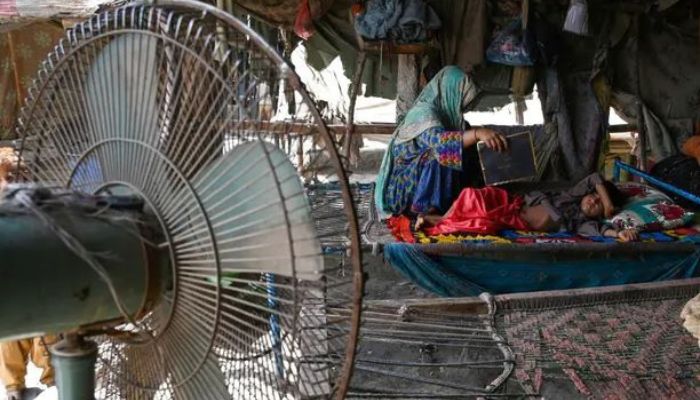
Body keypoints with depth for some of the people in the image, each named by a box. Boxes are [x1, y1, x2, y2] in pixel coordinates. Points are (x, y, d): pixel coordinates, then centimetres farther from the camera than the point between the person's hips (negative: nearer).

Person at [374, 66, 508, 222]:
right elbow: (439, 140, -42)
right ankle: (426, 210, -21)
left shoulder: (449, 112, 5)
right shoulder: (423, 112, -22)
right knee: (440, 153, -28)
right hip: (402, 188, -9)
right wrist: (477, 133, -54)